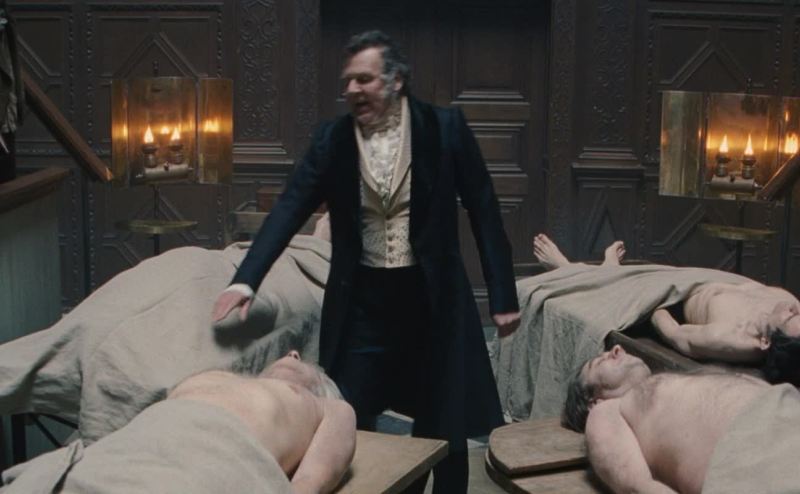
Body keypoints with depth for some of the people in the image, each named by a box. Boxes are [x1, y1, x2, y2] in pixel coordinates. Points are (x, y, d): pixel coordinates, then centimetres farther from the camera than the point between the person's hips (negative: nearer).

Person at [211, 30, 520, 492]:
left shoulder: (446, 127, -6)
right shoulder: (332, 138, 0)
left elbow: (485, 211, -3)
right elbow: (290, 209, -4)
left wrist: (504, 296, -5)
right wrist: (245, 281, -16)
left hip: (432, 297, -2)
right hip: (363, 300, 2)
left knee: (443, 427, 9)